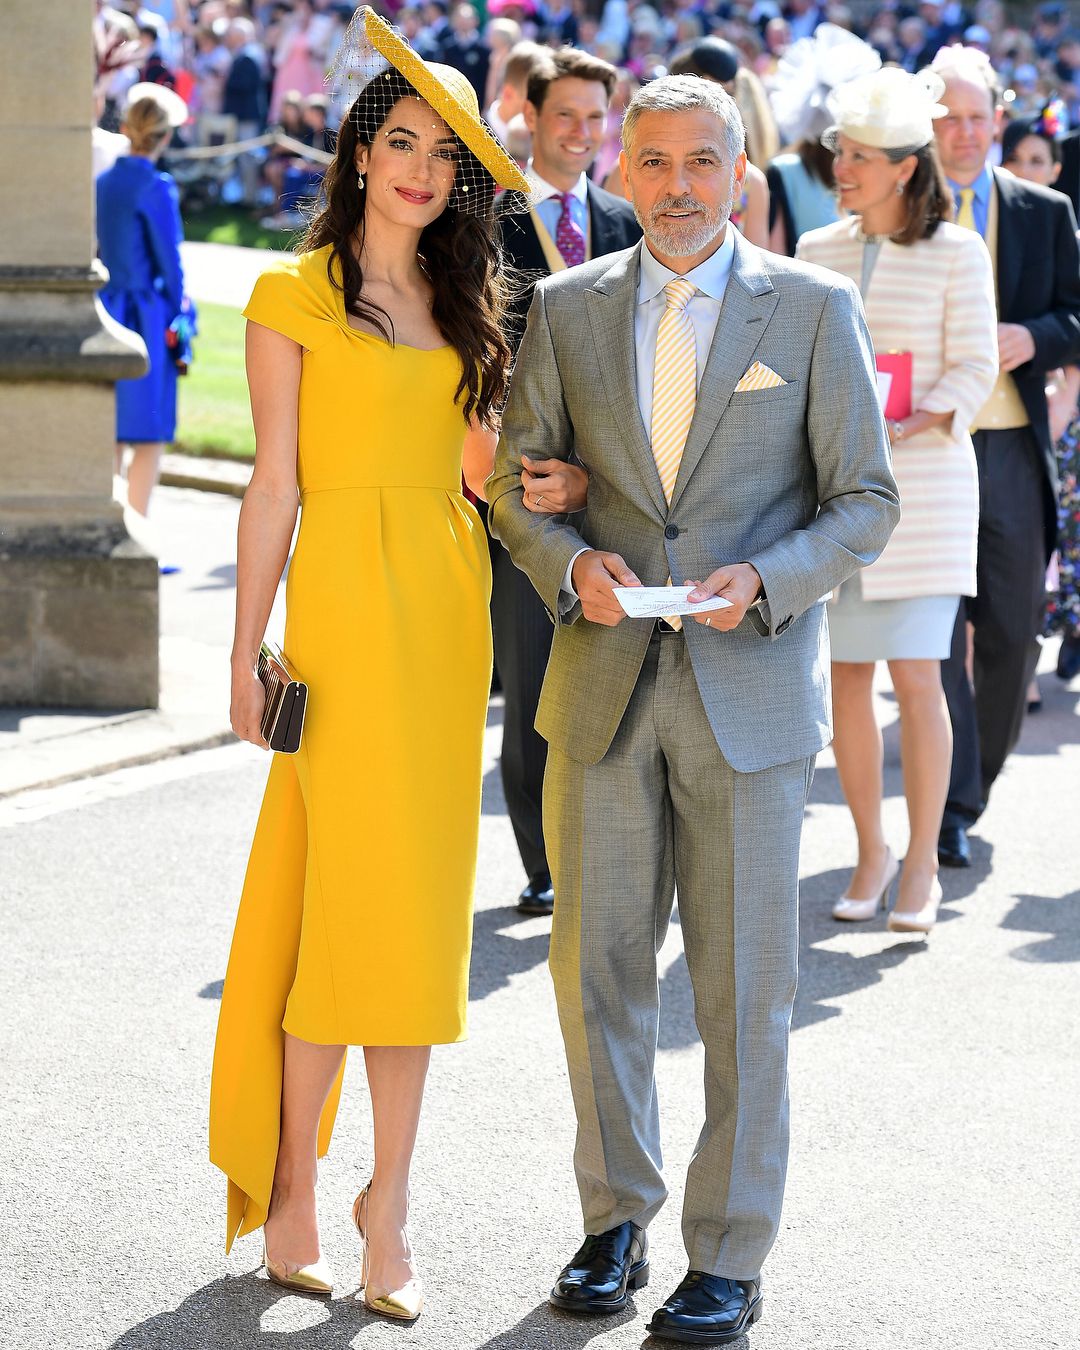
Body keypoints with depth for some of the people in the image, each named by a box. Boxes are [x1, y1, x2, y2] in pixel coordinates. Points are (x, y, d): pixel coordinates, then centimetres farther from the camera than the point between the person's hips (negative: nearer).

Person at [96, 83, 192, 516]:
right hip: (147, 318, -6)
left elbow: (93, 249, 13)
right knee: (150, 437, 1)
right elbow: (169, 259, -10)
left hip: (105, 313, 7)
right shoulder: (155, 187, -12)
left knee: (110, 434, 13)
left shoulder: (102, 182, 7)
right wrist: (179, 318, 1)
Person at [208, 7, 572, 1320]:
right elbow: (275, 484, -3)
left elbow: (482, 462, 15)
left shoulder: (463, 305, 16)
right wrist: (247, 651, -7)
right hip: (345, 600, -5)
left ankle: (388, 1206, 10)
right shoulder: (294, 297, 0)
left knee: (424, 904, 4)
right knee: (349, 898, -8)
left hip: (449, 607, 5)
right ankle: (290, 1187, 6)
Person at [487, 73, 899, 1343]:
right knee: (596, 968, 7)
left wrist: (762, 582, -16)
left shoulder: (815, 308, -1)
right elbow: (515, 477, 11)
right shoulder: (566, 309, 6)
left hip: (751, 691, -2)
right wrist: (570, 563, -10)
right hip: (603, 688, 3)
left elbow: (865, 500, 0)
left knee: (745, 990, 1)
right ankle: (615, 1223, 23)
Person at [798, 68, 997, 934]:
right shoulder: (815, 253, 9)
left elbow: (974, 371, -5)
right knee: (848, 675, 4)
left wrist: (904, 428, -19)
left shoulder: (956, 252, -2)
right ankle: (871, 852, 17)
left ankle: (923, 864, 2)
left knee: (917, 675, -7)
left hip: (923, 482, -4)